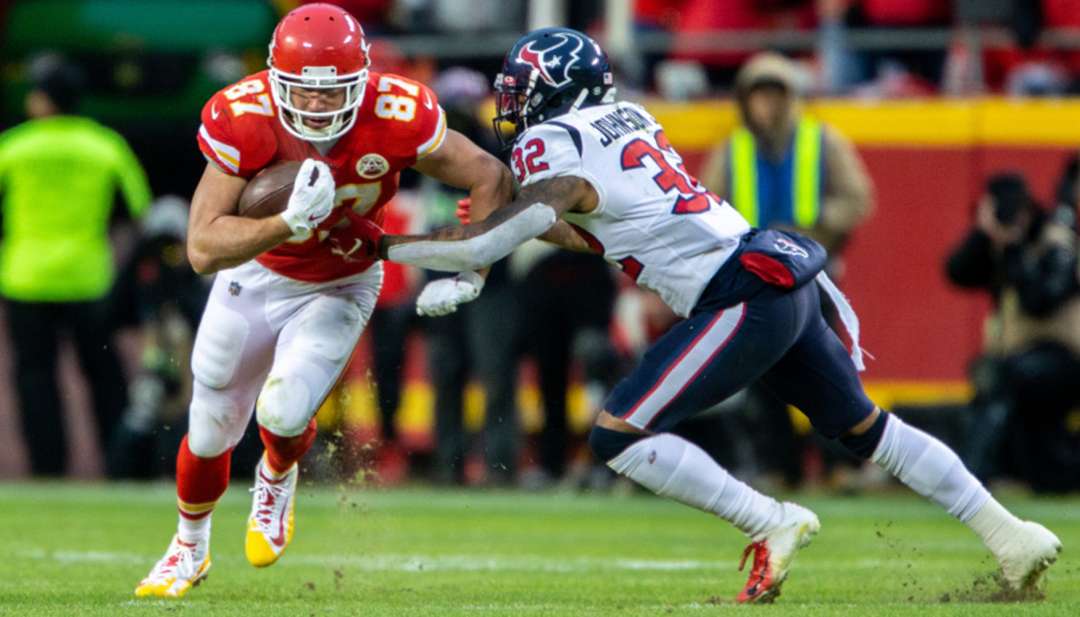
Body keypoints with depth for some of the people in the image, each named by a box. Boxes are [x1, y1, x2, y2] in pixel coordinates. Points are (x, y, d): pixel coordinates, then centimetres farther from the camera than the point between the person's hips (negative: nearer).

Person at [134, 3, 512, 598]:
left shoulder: (394, 118, -30)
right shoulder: (244, 120, -31)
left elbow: (490, 177, -16)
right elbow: (203, 249, -35)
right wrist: (290, 223, -48)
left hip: (338, 290, -1)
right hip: (254, 274, 1)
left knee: (284, 412, -23)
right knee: (210, 433, 12)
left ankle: (277, 479, 16)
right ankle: (190, 546, 43)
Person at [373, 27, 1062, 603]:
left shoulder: (557, 149, -8)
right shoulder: (629, 119, 17)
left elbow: (488, 244, -14)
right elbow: (595, 233, 29)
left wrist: (385, 245, -4)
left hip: (742, 302, -9)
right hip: (784, 280, 9)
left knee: (619, 434, -9)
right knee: (866, 427, 21)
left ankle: (772, 525, -6)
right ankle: (1010, 532, 24)